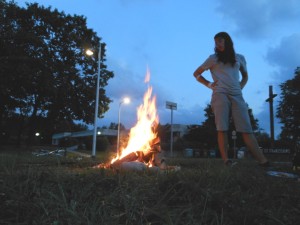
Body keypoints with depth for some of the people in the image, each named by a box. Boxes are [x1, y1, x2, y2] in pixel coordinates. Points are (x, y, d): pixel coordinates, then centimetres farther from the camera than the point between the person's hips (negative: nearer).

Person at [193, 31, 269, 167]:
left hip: (237, 96, 1)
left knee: (246, 129, -10)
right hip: (220, 95, -1)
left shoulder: (239, 58, 21)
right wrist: (209, 84, 4)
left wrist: (241, 87, 15)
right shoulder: (213, 58, 14)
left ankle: (263, 161, -14)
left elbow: (245, 76, 35)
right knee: (222, 129, -12)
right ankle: (226, 160, -11)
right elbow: (196, 74, 17)